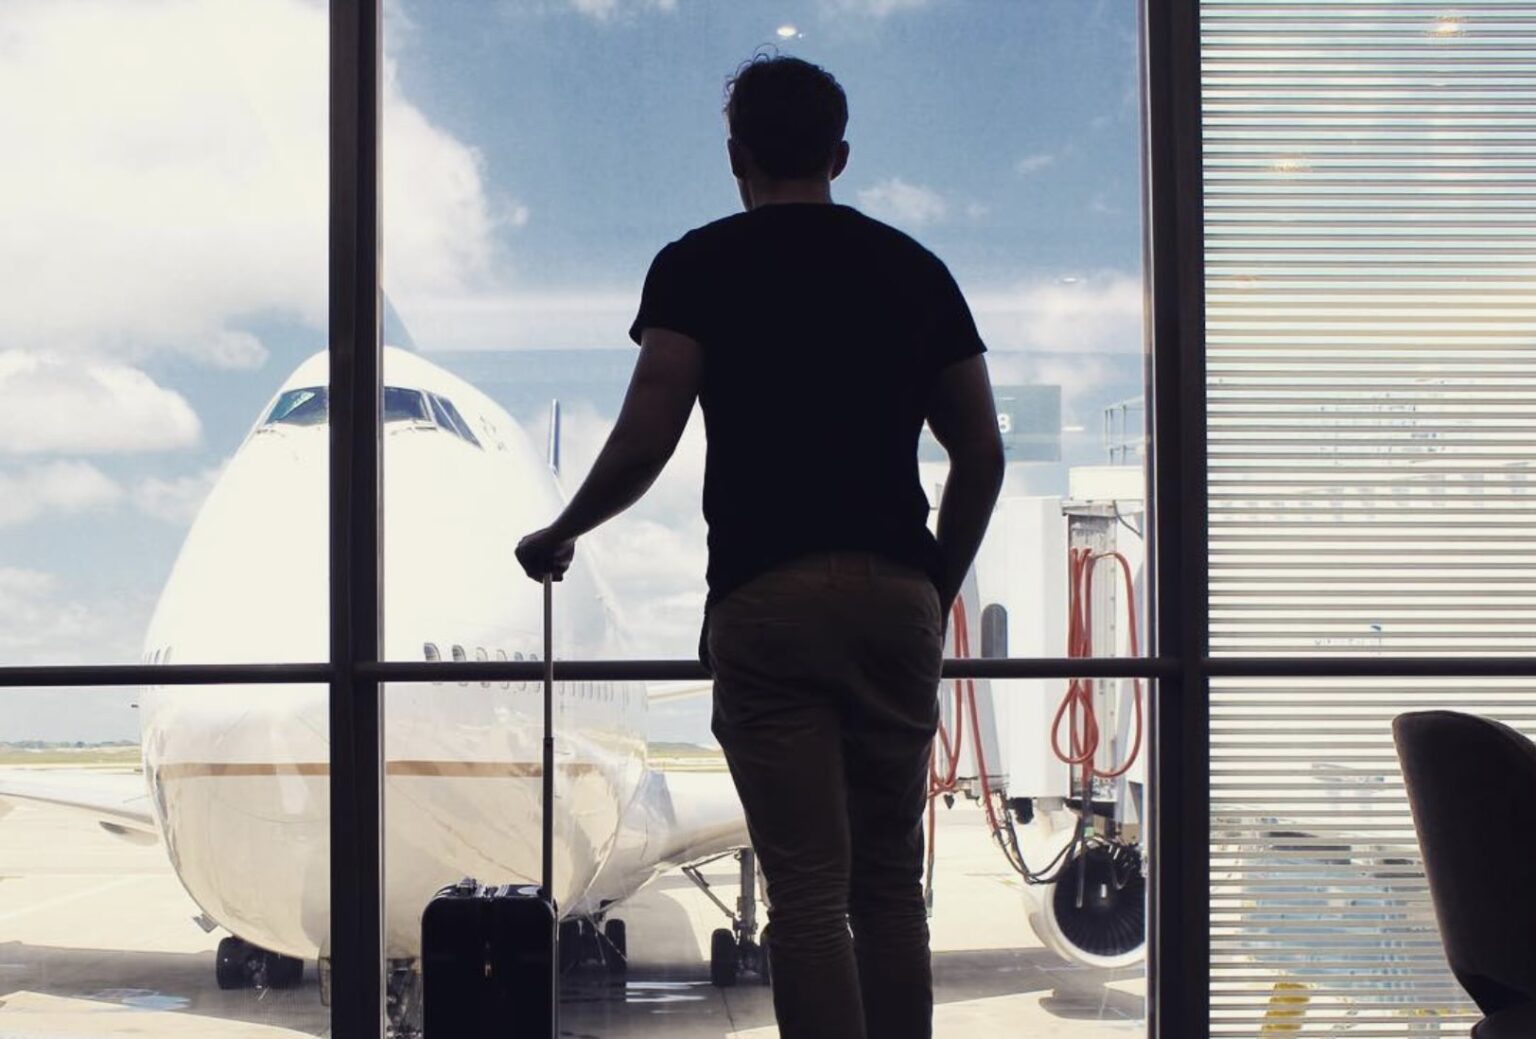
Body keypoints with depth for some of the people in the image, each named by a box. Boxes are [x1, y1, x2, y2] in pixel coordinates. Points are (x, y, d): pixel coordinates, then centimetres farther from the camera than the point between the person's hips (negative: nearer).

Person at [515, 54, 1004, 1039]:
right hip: (898, 594, 3)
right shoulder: (913, 266, 14)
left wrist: (558, 535, 10)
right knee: (890, 884, 11)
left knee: (809, 892, -3)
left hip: (766, 599, -3)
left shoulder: (700, 266, 3)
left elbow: (645, 441, -7)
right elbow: (982, 456, 11)